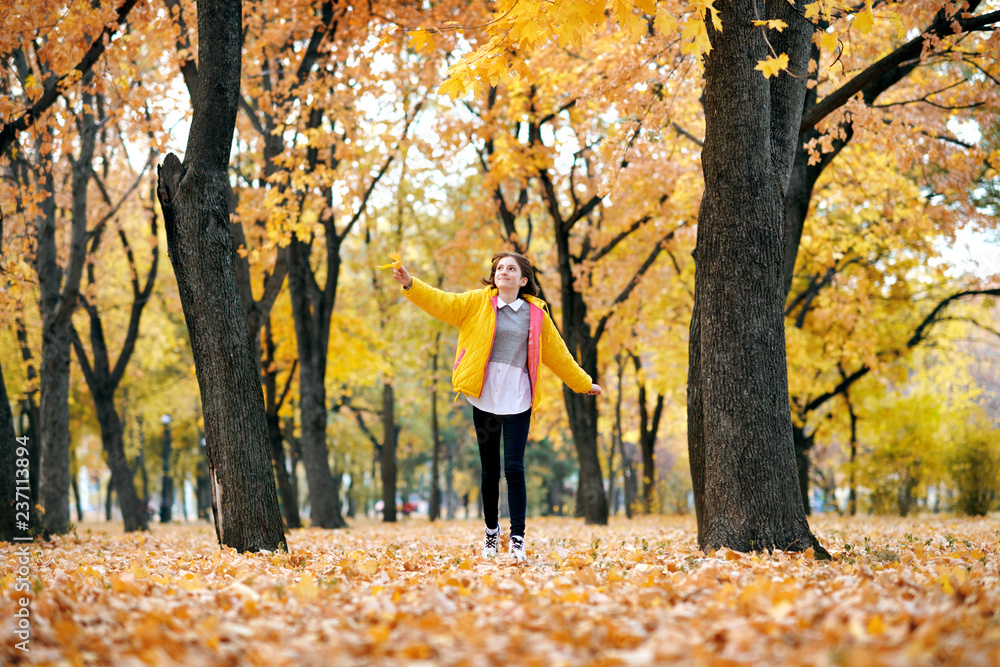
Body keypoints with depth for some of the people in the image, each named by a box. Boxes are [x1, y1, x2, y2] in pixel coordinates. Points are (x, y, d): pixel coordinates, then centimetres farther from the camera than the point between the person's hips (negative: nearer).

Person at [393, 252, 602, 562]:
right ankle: (491, 529, 28)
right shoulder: (478, 302, 6)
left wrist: (584, 384, 24)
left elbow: (557, 354, 18)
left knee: (514, 468, -8)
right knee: (489, 469, 9)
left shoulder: (536, 314, 8)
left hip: (517, 400, 0)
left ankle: (518, 538, -3)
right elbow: (441, 302, -5)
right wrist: (410, 284, -20)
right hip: (484, 397, 0)